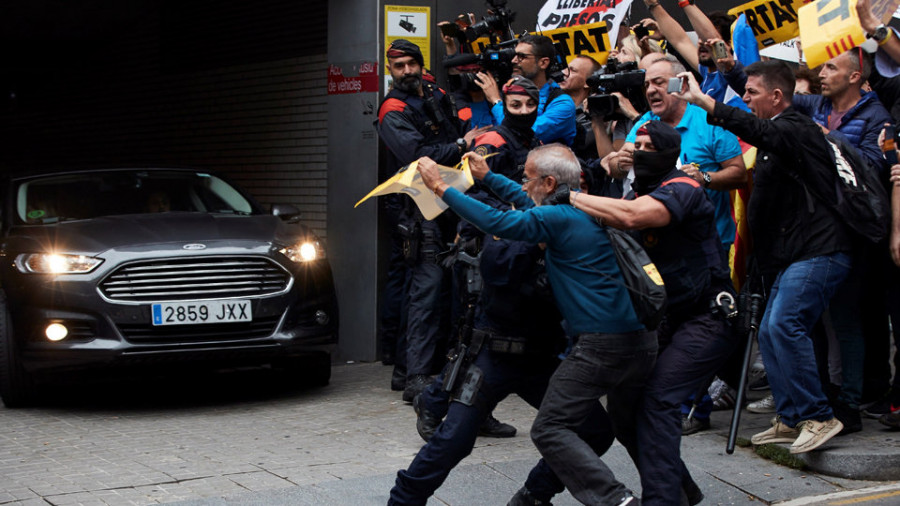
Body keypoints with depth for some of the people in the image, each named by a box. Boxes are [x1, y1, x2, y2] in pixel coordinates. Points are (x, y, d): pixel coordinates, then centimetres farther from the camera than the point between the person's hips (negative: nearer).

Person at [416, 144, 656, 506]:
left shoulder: (560, 219, -11)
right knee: (629, 426, 26)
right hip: (642, 339, 9)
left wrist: (441, 187, -8)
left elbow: (497, 222, -16)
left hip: (602, 346, -9)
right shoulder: (588, 209, 15)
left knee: (549, 430, -5)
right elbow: (530, 204, 30)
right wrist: (487, 176, 34)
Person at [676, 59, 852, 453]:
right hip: (794, 253, 11)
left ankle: (819, 417, -14)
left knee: (783, 324, -21)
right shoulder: (779, 133, 20)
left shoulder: (796, 129, -11)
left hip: (818, 252, -11)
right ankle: (791, 420, 13)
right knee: (770, 332, 7)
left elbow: (759, 131, -32)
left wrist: (703, 101, -32)